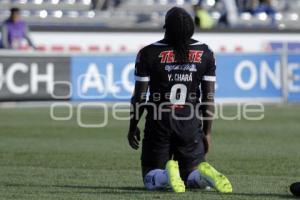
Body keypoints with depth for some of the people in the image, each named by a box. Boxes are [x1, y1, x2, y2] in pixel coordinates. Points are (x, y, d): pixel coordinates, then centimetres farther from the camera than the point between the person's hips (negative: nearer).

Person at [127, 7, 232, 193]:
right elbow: (209, 97, 2)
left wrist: (133, 127, 9)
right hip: (191, 122, 2)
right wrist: (207, 132, 11)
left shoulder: (149, 53, -9)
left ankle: (167, 174, -26)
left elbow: (139, 96, -4)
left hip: (159, 122, -2)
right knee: (193, 177, 15)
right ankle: (203, 172, -22)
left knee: (152, 180, 9)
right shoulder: (205, 53, -1)